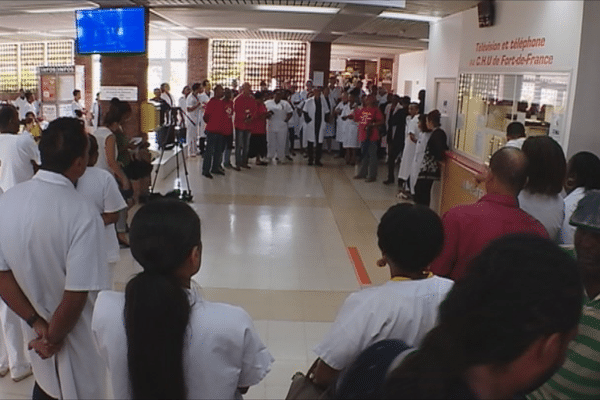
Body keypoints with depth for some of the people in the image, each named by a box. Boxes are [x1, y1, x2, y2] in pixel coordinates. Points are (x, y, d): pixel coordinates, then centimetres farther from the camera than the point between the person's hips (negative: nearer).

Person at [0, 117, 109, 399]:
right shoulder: (83, 215, -29)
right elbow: (77, 294, -26)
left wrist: (36, 322, -4)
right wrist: (54, 337, -10)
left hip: (39, 328, 5)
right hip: (77, 336, -4)